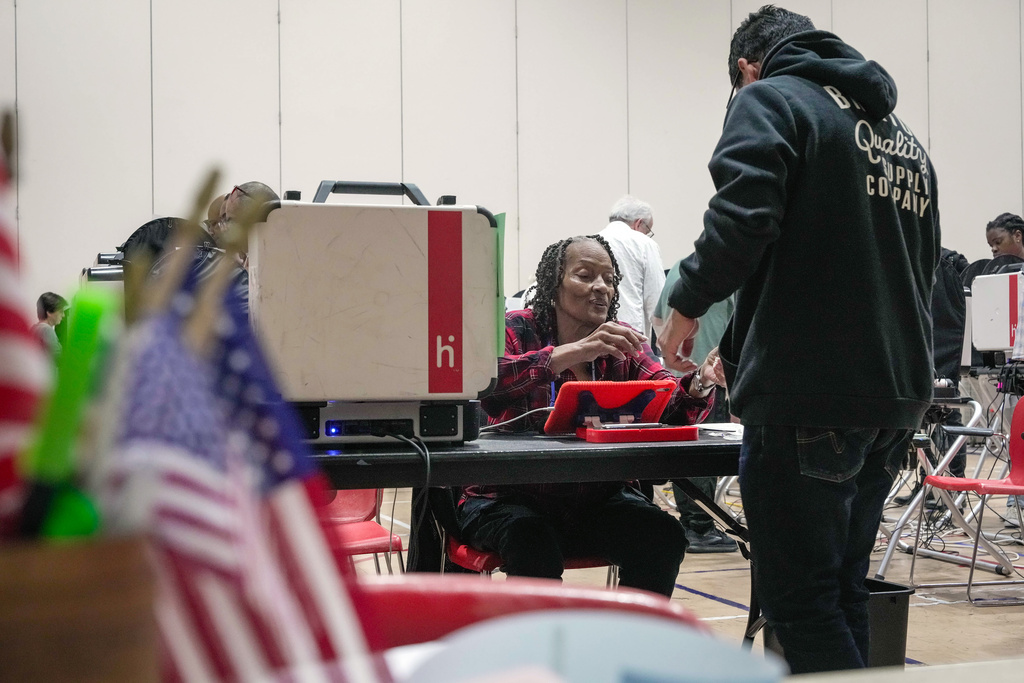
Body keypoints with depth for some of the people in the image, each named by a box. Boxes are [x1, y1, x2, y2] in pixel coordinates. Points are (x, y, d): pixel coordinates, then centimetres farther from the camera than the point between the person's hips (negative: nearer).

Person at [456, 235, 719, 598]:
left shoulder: (622, 344, 7)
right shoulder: (518, 330, -7)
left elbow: (672, 409, -7)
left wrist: (700, 383, -30)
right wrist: (570, 353, -40)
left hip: (595, 499, 4)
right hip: (509, 497, -4)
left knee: (663, 535, -19)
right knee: (534, 543, -33)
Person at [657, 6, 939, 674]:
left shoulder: (770, 100, -2)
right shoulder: (904, 134, 22)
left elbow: (742, 217, -20)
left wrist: (688, 303, -5)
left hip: (809, 395, -8)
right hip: (896, 398, 8)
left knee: (801, 601, -4)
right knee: (844, 593, 15)